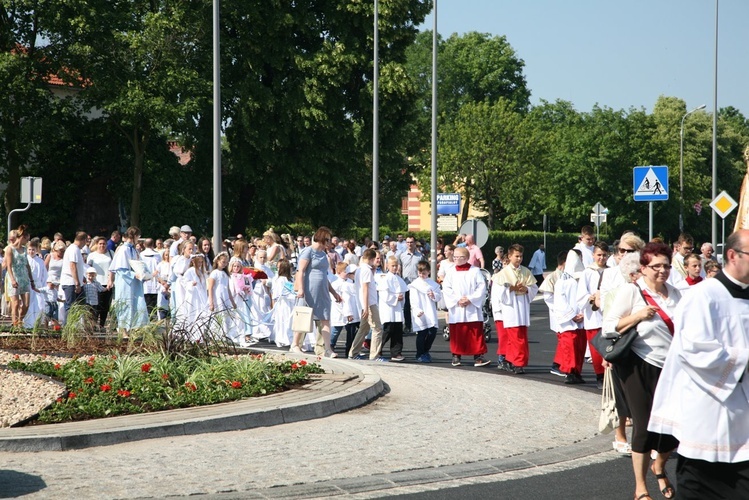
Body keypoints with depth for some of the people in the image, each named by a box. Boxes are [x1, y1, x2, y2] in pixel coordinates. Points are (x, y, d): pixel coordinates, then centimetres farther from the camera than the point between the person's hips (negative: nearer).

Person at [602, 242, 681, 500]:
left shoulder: (674, 294, 8)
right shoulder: (631, 291, -9)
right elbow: (608, 327, -10)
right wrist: (637, 316, -21)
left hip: (672, 368, 5)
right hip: (641, 367, -5)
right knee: (645, 426, -1)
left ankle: (659, 467, 36)